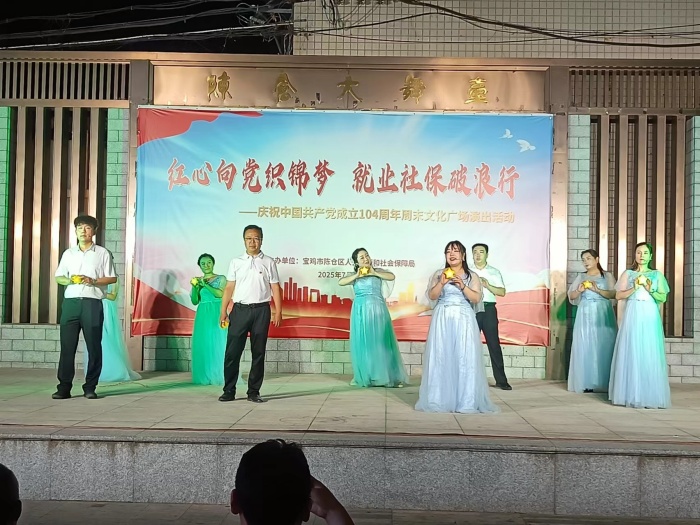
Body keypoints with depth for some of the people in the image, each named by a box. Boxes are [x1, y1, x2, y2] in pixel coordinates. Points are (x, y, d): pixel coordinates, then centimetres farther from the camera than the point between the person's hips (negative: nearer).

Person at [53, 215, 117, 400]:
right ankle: (64, 387, 4)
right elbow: (58, 277, 17)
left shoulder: (102, 253, 7)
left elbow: (112, 278, 5)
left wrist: (93, 281, -11)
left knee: (94, 346, -1)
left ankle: (90, 387, 6)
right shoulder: (68, 253, 17)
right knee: (67, 345, -1)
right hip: (71, 302, 2)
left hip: (92, 303, -2)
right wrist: (69, 280, -5)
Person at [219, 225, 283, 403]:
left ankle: (253, 392, 15)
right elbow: (229, 288, 6)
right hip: (240, 309, 0)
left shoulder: (268, 263, 6)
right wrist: (223, 311, 0)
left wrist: (278, 311, -3)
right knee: (232, 352, -1)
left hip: (261, 310, 0)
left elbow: (275, 288, 4)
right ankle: (229, 391, 9)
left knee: (258, 353, 5)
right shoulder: (236, 262, 7)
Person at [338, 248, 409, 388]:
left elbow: (392, 276, -6)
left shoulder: (378, 271, 9)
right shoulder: (353, 275, 10)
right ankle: (365, 376, 9)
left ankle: (388, 376, 2)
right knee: (363, 343, 0)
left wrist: (373, 273, -10)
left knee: (381, 341, -2)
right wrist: (357, 275, -10)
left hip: (378, 310, -1)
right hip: (361, 311, 1)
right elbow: (341, 282, -6)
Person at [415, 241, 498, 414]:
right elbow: (432, 296, 2)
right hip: (443, 319, 1)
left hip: (464, 320, 0)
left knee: (465, 357, -6)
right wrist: (441, 283, -12)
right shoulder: (439, 274, 10)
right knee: (441, 357, -4)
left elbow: (476, 298, -1)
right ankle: (440, 400, 1)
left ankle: (466, 401, -1)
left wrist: (462, 286, -13)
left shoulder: (472, 276, 9)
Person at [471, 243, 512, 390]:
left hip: (488, 309, -1)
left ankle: (501, 380, 2)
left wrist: (488, 286, -13)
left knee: (494, 344, -2)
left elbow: (502, 292, 0)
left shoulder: (494, 272, 10)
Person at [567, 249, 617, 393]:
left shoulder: (607, 276, 9)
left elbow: (614, 294, -3)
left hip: (603, 315, -2)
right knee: (585, 347, -5)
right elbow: (571, 296, 10)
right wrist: (579, 290, -10)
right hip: (585, 316, 2)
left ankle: (604, 383, -3)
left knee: (603, 347, -7)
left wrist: (598, 290, -16)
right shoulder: (580, 277, 15)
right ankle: (587, 383, -3)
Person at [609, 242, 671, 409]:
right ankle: (631, 394, 2)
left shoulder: (657, 274, 10)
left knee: (650, 355, -5)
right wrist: (634, 288, -10)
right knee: (631, 353, -3)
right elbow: (618, 295, 4)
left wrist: (650, 290, -13)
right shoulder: (628, 274, 11)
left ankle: (650, 396, 0)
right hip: (632, 317, 0)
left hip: (650, 317, 0)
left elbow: (663, 298, 5)